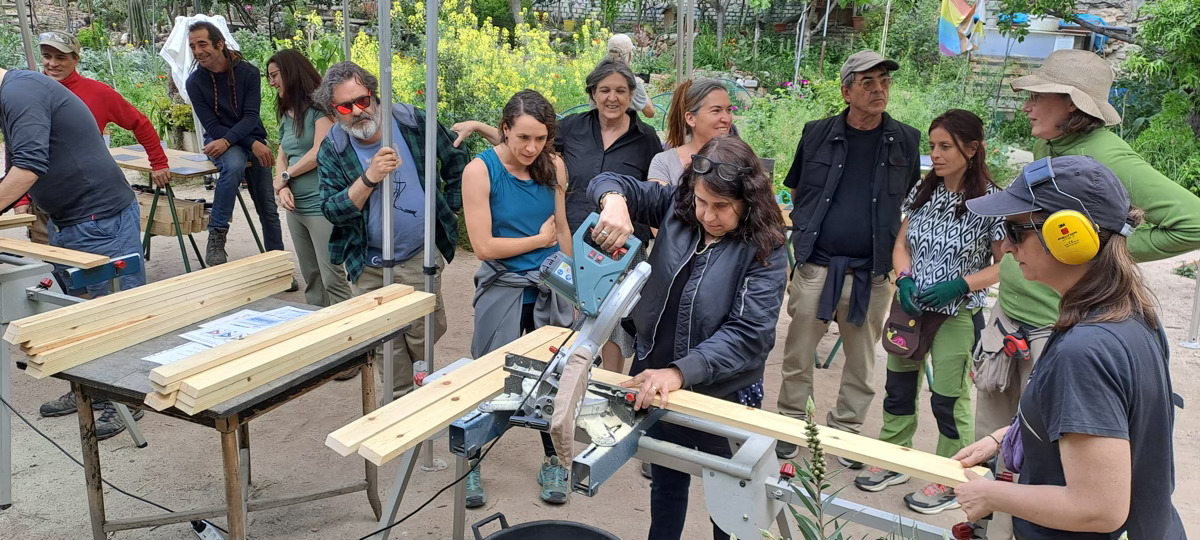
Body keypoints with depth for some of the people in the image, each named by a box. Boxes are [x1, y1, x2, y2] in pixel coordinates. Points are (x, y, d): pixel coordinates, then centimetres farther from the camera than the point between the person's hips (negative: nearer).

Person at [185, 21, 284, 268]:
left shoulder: (248, 72, -9)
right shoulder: (195, 82, -9)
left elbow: (251, 116, -14)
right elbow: (212, 126, -12)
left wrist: (227, 140, -31)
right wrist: (253, 144, -22)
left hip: (252, 139, 2)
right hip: (219, 141, -2)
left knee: (268, 207, 2)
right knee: (234, 164, -37)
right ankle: (216, 236, -32)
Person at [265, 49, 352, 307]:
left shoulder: (320, 106, -7)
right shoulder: (287, 114, 17)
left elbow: (320, 152, -15)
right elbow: (281, 157, 14)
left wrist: (284, 176, -3)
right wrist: (283, 189, -6)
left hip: (322, 206, -8)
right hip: (296, 207, 8)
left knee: (332, 279, -9)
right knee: (310, 278, 13)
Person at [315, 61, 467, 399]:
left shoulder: (412, 121, -8)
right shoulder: (332, 149, -7)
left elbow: (456, 159, 8)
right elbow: (333, 211, -15)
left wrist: (450, 209, 7)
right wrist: (370, 178, -29)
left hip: (421, 257, 0)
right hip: (368, 266, 1)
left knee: (424, 337, 4)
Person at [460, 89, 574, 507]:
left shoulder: (553, 166, 0)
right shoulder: (480, 170, -12)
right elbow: (483, 246, -17)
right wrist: (540, 240, -8)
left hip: (550, 289, 3)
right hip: (503, 290, -3)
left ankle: (553, 463, 29)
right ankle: (472, 465, 25)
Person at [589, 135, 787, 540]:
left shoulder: (765, 251, -18)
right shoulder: (676, 207, -6)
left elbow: (748, 333, -25)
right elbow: (611, 183, -2)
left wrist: (681, 372, -35)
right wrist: (614, 202, -27)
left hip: (724, 393, -4)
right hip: (657, 378, 4)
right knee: (666, 481, 23)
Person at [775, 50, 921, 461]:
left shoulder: (905, 141, 4)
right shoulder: (817, 134, 3)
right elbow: (796, 191, 14)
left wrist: (899, 256, 6)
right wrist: (806, 231, 5)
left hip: (871, 274, 1)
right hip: (816, 267, -1)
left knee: (862, 361, 12)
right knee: (798, 354, 7)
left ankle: (846, 429, 29)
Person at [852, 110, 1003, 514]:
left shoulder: (990, 201, -12)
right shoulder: (923, 190, 3)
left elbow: (1004, 264, -8)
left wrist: (961, 284, -21)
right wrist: (904, 279, -9)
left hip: (957, 313, -5)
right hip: (910, 305, 5)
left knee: (949, 400, 6)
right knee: (899, 386, 15)